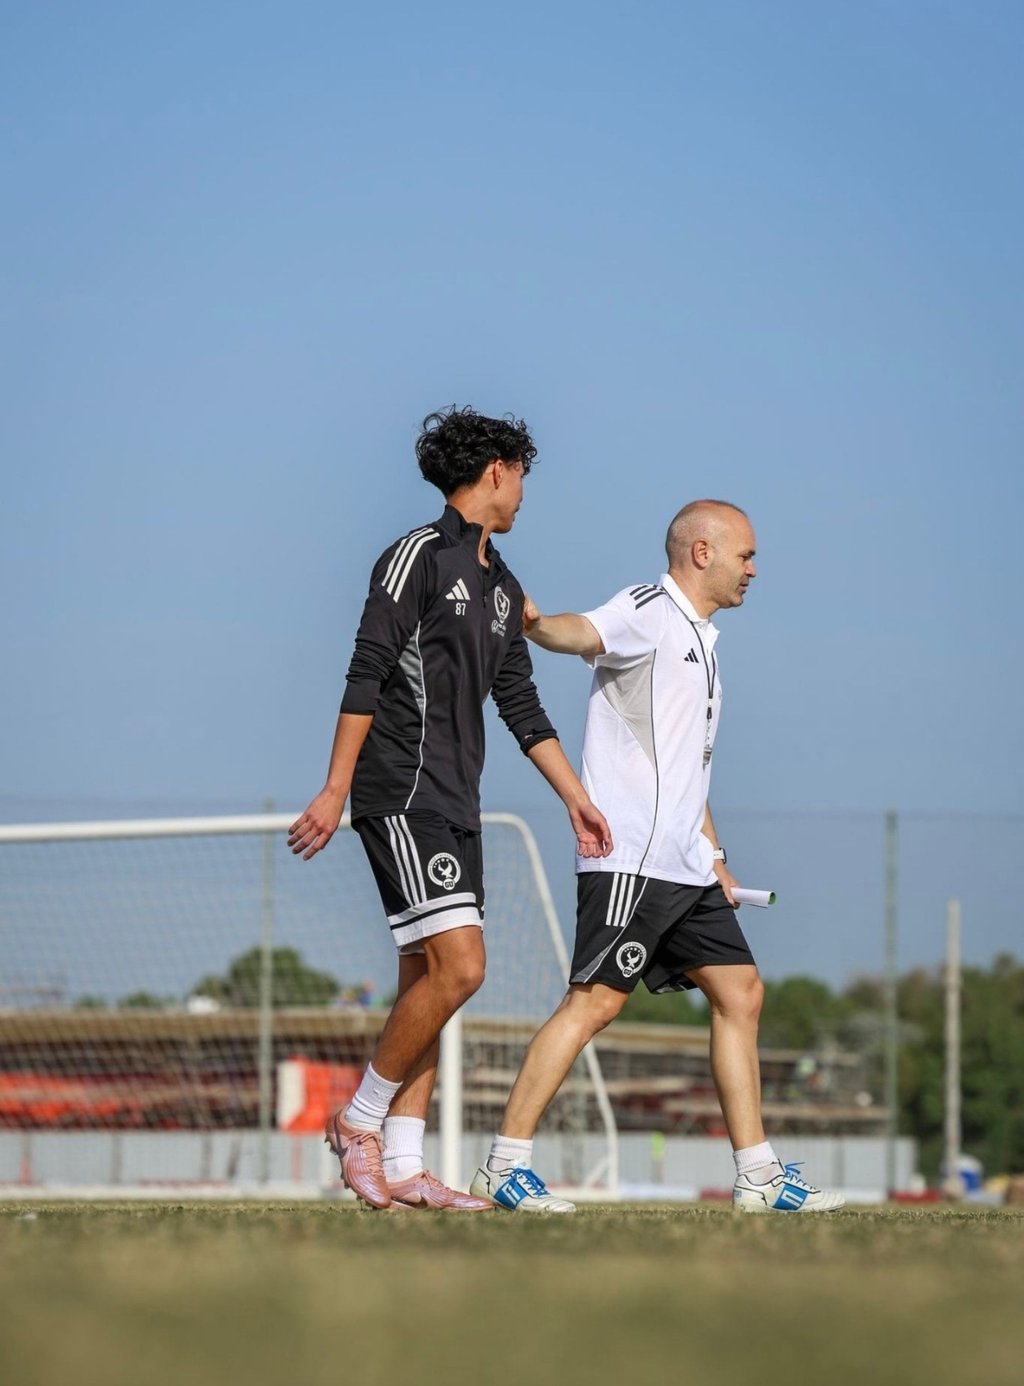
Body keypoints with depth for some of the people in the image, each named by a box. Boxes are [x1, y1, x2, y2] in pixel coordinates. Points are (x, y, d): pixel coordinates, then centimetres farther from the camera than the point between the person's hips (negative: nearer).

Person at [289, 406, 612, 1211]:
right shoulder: (418, 557, -7)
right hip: (403, 796, -9)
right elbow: (367, 677, -12)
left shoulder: (502, 588, 19)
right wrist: (336, 791, -17)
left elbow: (522, 706, 25)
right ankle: (361, 1121, -5)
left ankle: (402, 1168, 6)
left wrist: (577, 799, 22)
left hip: (455, 806, 9)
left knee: (426, 981, 6)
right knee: (457, 965, -17)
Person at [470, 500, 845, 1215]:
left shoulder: (702, 641, 24)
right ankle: (506, 1163, -9)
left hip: (685, 863, 10)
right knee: (598, 997, -13)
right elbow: (587, 633, -29)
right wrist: (538, 625, -51)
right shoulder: (649, 611, -5)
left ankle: (759, 1177, 12)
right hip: (630, 856, -10)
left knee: (740, 993, 8)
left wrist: (714, 856, 27)